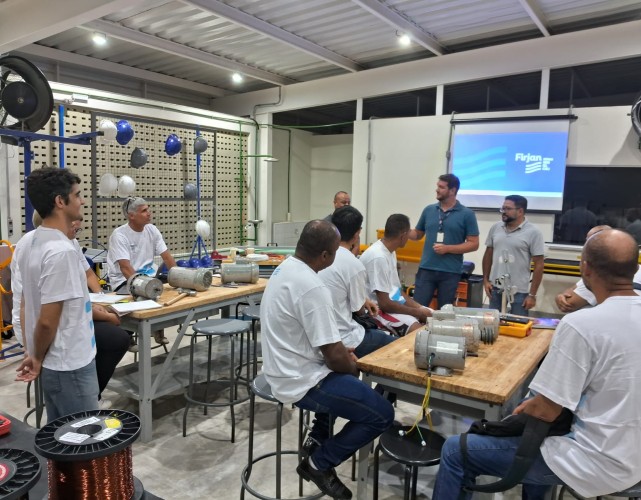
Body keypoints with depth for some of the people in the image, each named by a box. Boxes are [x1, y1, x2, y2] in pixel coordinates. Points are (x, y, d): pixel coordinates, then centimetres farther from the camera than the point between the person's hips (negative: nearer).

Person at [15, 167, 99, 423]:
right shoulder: (61, 251, -24)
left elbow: (25, 305, 10)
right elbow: (47, 321, -23)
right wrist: (37, 359, -5)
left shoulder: (27, 243, 5)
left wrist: (31, 353, 14)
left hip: (53, 363, 9)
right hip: (71, 366, -9)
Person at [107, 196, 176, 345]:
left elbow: (167, 257, -2)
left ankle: (159, 328, 10)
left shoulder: (152, 229, 1)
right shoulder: (119, 235, -17)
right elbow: (125, 268, -26)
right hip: (124, 280, -6)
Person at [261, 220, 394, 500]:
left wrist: (341, 352, 9)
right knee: (382, 415, -5)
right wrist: (351, 365, -2)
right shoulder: (312, 288, -28)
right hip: (300, 381, -10)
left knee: (345, 371, 32)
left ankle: (317, 439, 29)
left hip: (281, 369, 10)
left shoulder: (285, 268, 3)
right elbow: (334, 357, -24)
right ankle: (319, 463, 8)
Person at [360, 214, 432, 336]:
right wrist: (417, 313, -14)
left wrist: (419, 307, 1)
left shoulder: (390, 251, 6)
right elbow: (384, 304, -24)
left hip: (394, 301, 10)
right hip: (379, 309, -10)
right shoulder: (378, 257, -25)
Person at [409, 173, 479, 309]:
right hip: (426, 269, 3)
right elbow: (417, 234, 17)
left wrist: (447, 248, -15)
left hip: (450, 272, -2)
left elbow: (473, 244, -5)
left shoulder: (467, 214, -3)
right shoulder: (429, 210, 7)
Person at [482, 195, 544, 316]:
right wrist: (485, 280, 6)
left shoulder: (533, 232, -8)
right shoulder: (495, 228, 4)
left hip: (520, 291, -4)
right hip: (495, 288, 4)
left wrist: (532, 294, -10)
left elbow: (538, 265, -8)